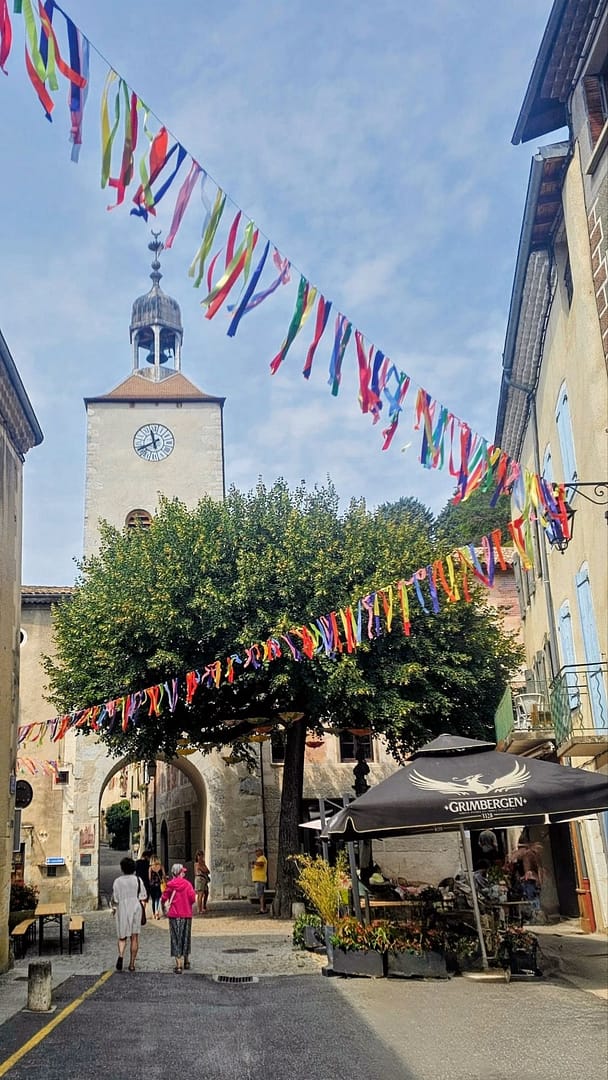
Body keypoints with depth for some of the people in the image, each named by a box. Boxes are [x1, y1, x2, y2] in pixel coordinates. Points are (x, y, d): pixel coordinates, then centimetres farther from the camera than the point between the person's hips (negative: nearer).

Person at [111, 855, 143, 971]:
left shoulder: (118, 881, -7)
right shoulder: (138, 880, -2)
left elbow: (115, 899, -5)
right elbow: (142, 896, -1)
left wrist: (114, 907, 11)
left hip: (122, 910, -1)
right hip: (136, 909, 1)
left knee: (122, 937, 9)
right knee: (134, 938, 9)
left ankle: (121, 955, -18)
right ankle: (132, 964, 9)